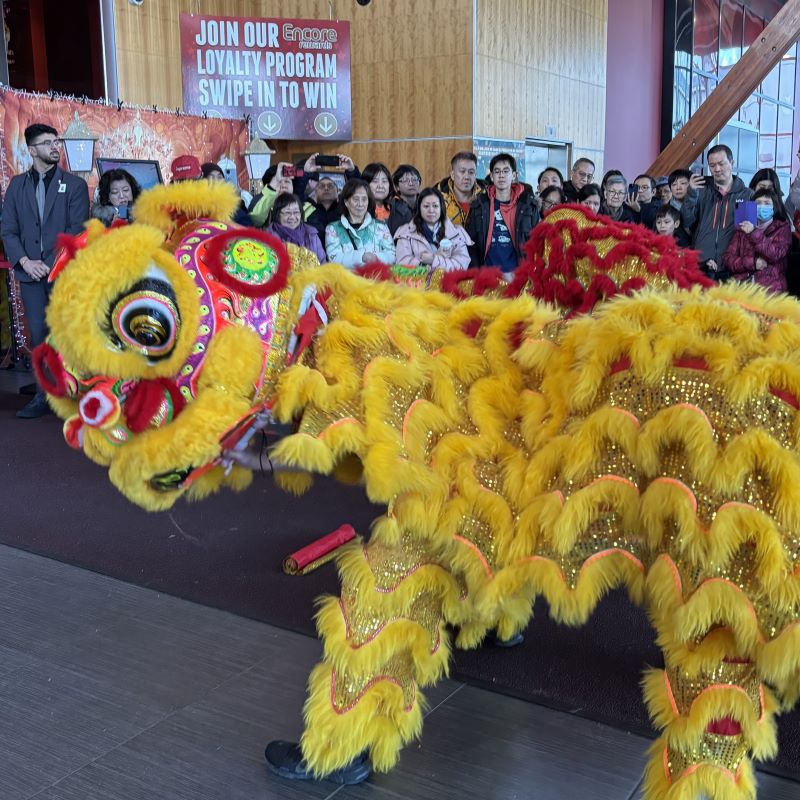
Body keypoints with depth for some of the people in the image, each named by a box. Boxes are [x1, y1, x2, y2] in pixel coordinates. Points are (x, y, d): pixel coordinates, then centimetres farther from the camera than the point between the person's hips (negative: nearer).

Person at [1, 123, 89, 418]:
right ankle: (43, 396, 10)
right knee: (38, 335, 3)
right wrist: (25, 261, -7)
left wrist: (54, 264, -12)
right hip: (31, 272, 3)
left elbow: (78, 230, -3)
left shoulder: (75, 185, 5)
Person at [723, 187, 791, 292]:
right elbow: (728, 259, 9)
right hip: (741, 285, 2)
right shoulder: (743, 228, 17)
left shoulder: (782, 228, 11)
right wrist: (753, 263, -6)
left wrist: (754, 233, -12)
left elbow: (776, 255, -6)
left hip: (770, 287, -2)